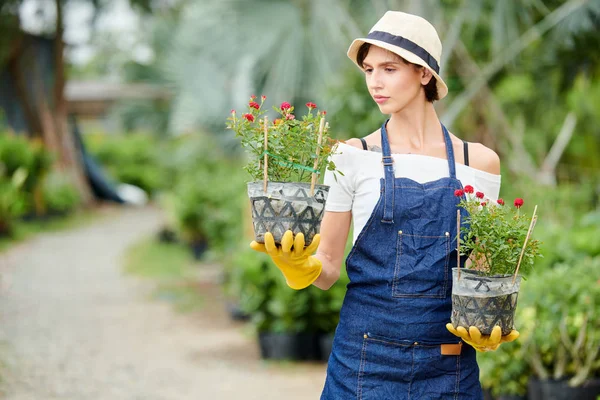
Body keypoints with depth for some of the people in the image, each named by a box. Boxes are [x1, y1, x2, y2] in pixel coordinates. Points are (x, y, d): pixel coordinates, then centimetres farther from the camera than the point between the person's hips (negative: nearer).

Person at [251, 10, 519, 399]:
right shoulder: (354, 156, 0)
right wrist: (297, 264, -20)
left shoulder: (479, 162, 3)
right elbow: (328, 268, 1)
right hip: (366, 360, -1)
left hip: (450, 365, 1)